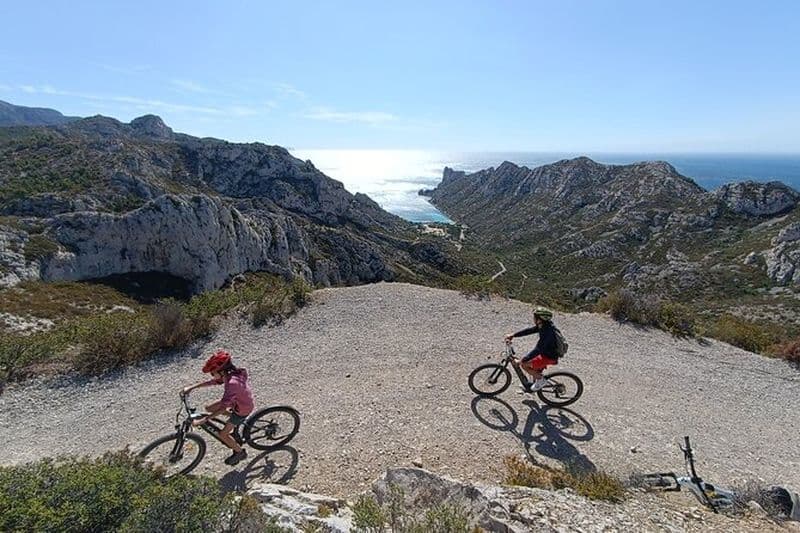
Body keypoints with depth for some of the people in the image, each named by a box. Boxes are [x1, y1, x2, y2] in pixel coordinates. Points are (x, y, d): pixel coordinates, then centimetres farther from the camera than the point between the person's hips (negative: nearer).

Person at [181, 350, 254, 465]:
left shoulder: (232, 383, -39)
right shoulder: (229, 374, -13)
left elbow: (222, 408, -39)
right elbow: (211, 382, 1)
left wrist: (203, 420, -39)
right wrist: (191, 388, -2)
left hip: (243, 409, -8)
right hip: (237, 401, 8)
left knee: (222, 434, 1)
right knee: (209, 408, 10)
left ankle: (240, 452, 23)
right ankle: (233, 417, 27)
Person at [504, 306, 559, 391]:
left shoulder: (547, 332, -32)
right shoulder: (543, 326, -5)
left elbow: (537, 350, -33)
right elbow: (529, 330, 7)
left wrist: (521, 361, -33)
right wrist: (513, 335, 2)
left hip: (549, 357, -9)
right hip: (546, 352, 9)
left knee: (524, 364, -11)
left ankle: (541, 380, 4)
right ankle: (535, 382, 38)